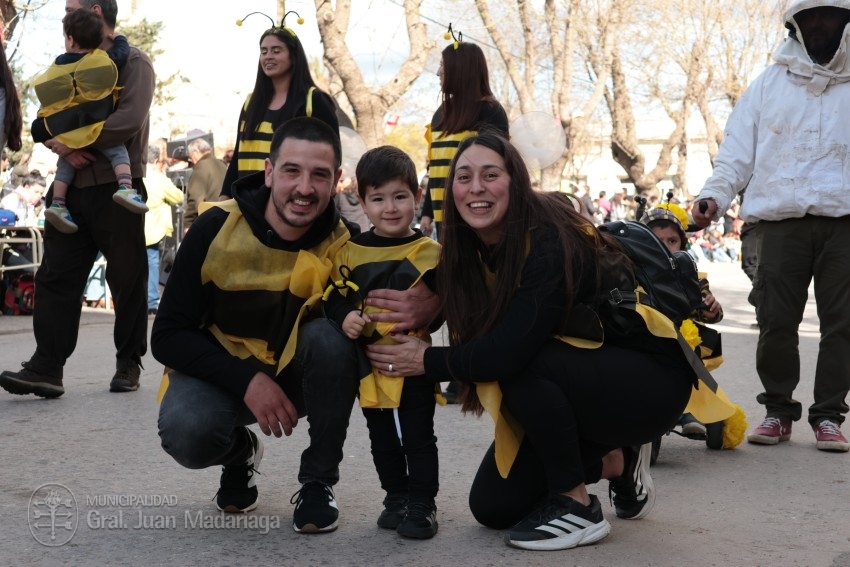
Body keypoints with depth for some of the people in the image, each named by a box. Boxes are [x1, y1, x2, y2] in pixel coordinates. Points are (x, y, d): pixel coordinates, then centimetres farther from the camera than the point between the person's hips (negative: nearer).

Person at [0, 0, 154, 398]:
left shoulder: (134, 63, -2)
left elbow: (128, 120, -17)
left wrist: (71, 141, -13)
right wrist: (65, 149, -8)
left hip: (116, 188, -6)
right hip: (72, 187, 6)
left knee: (127, 279, 1)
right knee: (56, 276, -2)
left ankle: (128, 365, 11)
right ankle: (46, 368, -4)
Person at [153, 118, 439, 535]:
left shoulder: (343, 244, -18)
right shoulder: (216, 228, -19)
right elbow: (168, 336, -16)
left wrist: (425, 307, -36)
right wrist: (246, 380, -30)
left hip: (298, 375, 1)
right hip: (220, 370, 0)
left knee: (331, 337, -31)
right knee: (185, 433, -31)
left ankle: (319, 482, -10)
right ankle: (239, 450, 8)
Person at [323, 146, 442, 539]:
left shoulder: (428, 252, -5)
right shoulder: (350, 252, 4)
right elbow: (334, 296, 4)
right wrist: (344, 317, -15)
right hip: (368, 363, 4)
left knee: (418, 437, 1)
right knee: (382, 439, 16)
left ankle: (422, 503, 12)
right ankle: (396, 497, 30)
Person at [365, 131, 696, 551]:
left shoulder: (551, 242, -27)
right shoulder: (472, 250, -4)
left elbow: (508, 351, -34)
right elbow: (476, 340, 0)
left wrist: (428, 360, -20)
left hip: (650, 381, -8)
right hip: (573, 384, 8)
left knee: (519, 362, -33)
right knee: (492, 507, 1)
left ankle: (577, 506, -15)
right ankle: (612, 461, 19)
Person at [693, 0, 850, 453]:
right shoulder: (771, 82, 10)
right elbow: (738, 149, 5)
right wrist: (715, 195, -10)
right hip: (782, 220, 0)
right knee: (776, 321, 0)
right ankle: (778, 410, 14)